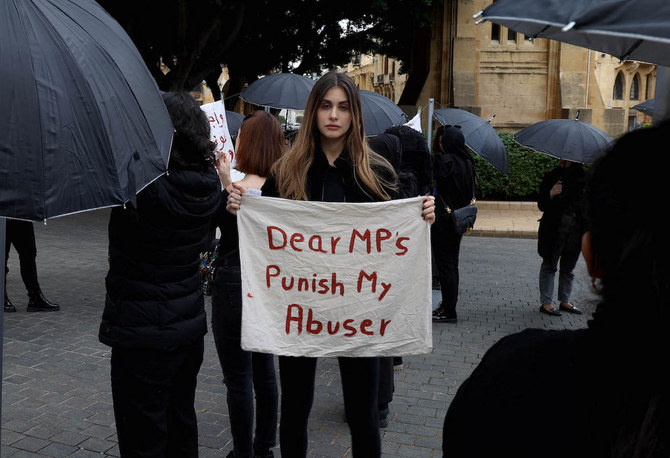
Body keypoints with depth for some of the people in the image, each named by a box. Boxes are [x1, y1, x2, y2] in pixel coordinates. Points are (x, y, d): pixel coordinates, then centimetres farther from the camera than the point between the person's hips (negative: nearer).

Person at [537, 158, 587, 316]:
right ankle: (546, 303, 4)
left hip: (576, 227, 3)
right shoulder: (551, 177, -1)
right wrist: (551, 194, -20)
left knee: (568, 267, 12)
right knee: (549, 265, 0)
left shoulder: (583, 177, 6)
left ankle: (565, 301, 22)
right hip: (554, 227, -3)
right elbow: (541, 205, -1)